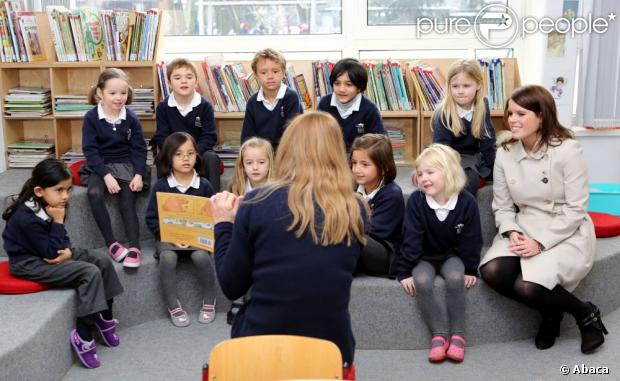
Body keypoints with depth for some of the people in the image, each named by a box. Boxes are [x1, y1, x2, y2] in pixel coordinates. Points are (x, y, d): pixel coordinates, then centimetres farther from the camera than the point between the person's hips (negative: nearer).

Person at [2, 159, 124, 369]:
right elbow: (51, 252, -23)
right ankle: (83, 335, -19)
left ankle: (105, 318, 9)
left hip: (50, 253, 9)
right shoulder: (27, 218, -27)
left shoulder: (49, 207, -1)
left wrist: (68, 250, -13)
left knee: (103, 261, -2)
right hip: (30, 263, -9)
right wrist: (58, 221, -23)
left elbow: (61, 240, 10)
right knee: (90, 273, -24)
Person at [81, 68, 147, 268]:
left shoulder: (131, 118, -2)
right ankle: (111, 244, -21)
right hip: (100, 165, -1)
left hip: (126, 164, 1)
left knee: (128, 200, -21)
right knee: (94, 193, -27)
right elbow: (90, 150, -9)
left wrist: (138, 175, -12)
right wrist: (106, 175, -20)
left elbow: (139, 148, 1)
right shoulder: (91, 117, -6)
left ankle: (134, 247, -19)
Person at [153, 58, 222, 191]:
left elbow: (209, 137, -8)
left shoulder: (205, 106, -6)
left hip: (199, 151, 0)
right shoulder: (163, 107, -3)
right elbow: (161, 137, -5)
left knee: (212, 158, -29)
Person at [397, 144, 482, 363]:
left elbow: (472, 240, -5)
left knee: (455, 278, -31)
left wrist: (470, 269, -5)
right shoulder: (416, 201, -15)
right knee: (421, 282, -30)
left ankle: (457, 334, -17)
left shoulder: (466, 202, -14)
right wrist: (405, 271, -15)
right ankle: (439, 334, -19)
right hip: (424, 257, 0)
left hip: (452, 256, 0)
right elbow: (411, 238, -13)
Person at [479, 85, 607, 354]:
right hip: (524, 229, 5)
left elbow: (576, 210, -14)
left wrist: (539, 242, -21)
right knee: (491, 272, -22)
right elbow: (502, 207, 4)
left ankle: (585, 313, 5)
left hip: (567, 233, -5)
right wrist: (511, 233, -16)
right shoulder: (505, 154, -1)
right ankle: (550, 312, 6)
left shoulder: (567, 150, -15)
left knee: (527, 286, -27)